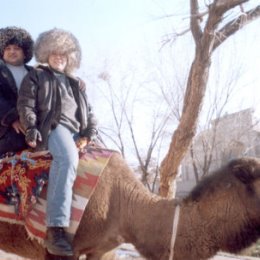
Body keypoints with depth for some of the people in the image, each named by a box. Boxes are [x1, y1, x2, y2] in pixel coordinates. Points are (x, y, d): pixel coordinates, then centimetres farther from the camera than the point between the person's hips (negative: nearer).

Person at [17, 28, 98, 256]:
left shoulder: (75, 83, 32)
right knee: (68, 158, -38)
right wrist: (31, 128, -14)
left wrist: (91, 130, 7)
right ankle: (56, 229, -47)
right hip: (52, 127, -7)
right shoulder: (36, 76, 17)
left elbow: (88, 111, 27)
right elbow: (25, 105, 4)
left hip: (76, 131, 8)